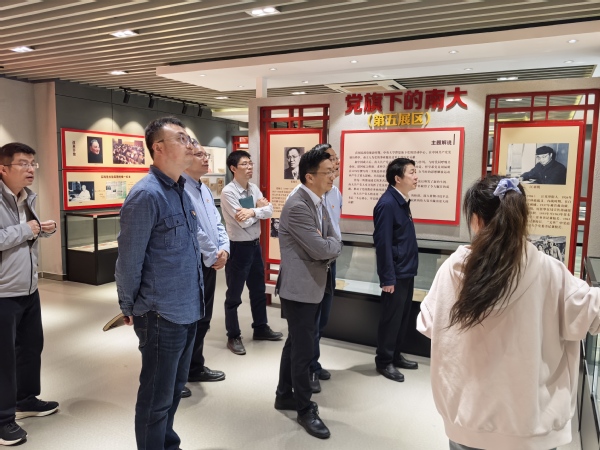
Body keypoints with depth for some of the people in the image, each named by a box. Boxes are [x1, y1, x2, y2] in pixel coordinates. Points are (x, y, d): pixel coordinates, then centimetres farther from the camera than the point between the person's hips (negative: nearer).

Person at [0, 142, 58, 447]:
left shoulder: (28, 197, 9)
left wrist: (42, 230, 0)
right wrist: (25, 230, -20)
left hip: (29, 289, 9)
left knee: (32, 345, 19)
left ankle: (26, 400, 37)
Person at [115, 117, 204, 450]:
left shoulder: (181, 190, 8)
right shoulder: (146, 195, -18)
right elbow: (128, 261, -13)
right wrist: (129, 307, -3)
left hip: (187, 310, 8)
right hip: (161, 315, -8)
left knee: (175, 389, 23)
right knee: (157, 398, 10)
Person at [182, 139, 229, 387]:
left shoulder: (204, 189, 14)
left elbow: (217, 223, 13)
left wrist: (224, 249, -3)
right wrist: (213, 256, -14)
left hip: (210, 263, 10)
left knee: (202, 319, 19)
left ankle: (195, 368, 35)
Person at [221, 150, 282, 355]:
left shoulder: (254, 188, 5)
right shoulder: (228, 192, -17)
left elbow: (269, 211, -7)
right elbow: (243, 222, -24)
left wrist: (252, 211, -23)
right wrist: (258, 208, -10)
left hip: (255, 245, 8)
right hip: (238, 247, -7)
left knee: (258, 290, 19)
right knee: (234, 295, 7)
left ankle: (261, 328, 37)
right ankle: (233, 336, 23)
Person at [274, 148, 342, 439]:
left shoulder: (318, 204, 10)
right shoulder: (297, 207, -21)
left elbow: (334, 245, 8)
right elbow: (321, 249, -24)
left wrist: (328, 246, -13)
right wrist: (332, 244, -4)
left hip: (314, 286, 9)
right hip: (299, 288, -9)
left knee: (295, 344, 20)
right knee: (303, 349, 3)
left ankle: (284, 395, 36)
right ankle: (305, 409, 20)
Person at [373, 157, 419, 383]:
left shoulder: (402, 201, 9)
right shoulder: (387, 204, -19)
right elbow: (383, 243, -21)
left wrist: (409, 268, 16)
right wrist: (387, 277, -20)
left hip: (407, 271, 9)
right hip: (396, 273, -9)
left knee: (403, 317, 17)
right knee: (391, 318, 4)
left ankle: (395, 355, 32)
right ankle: (384, 361, 19)